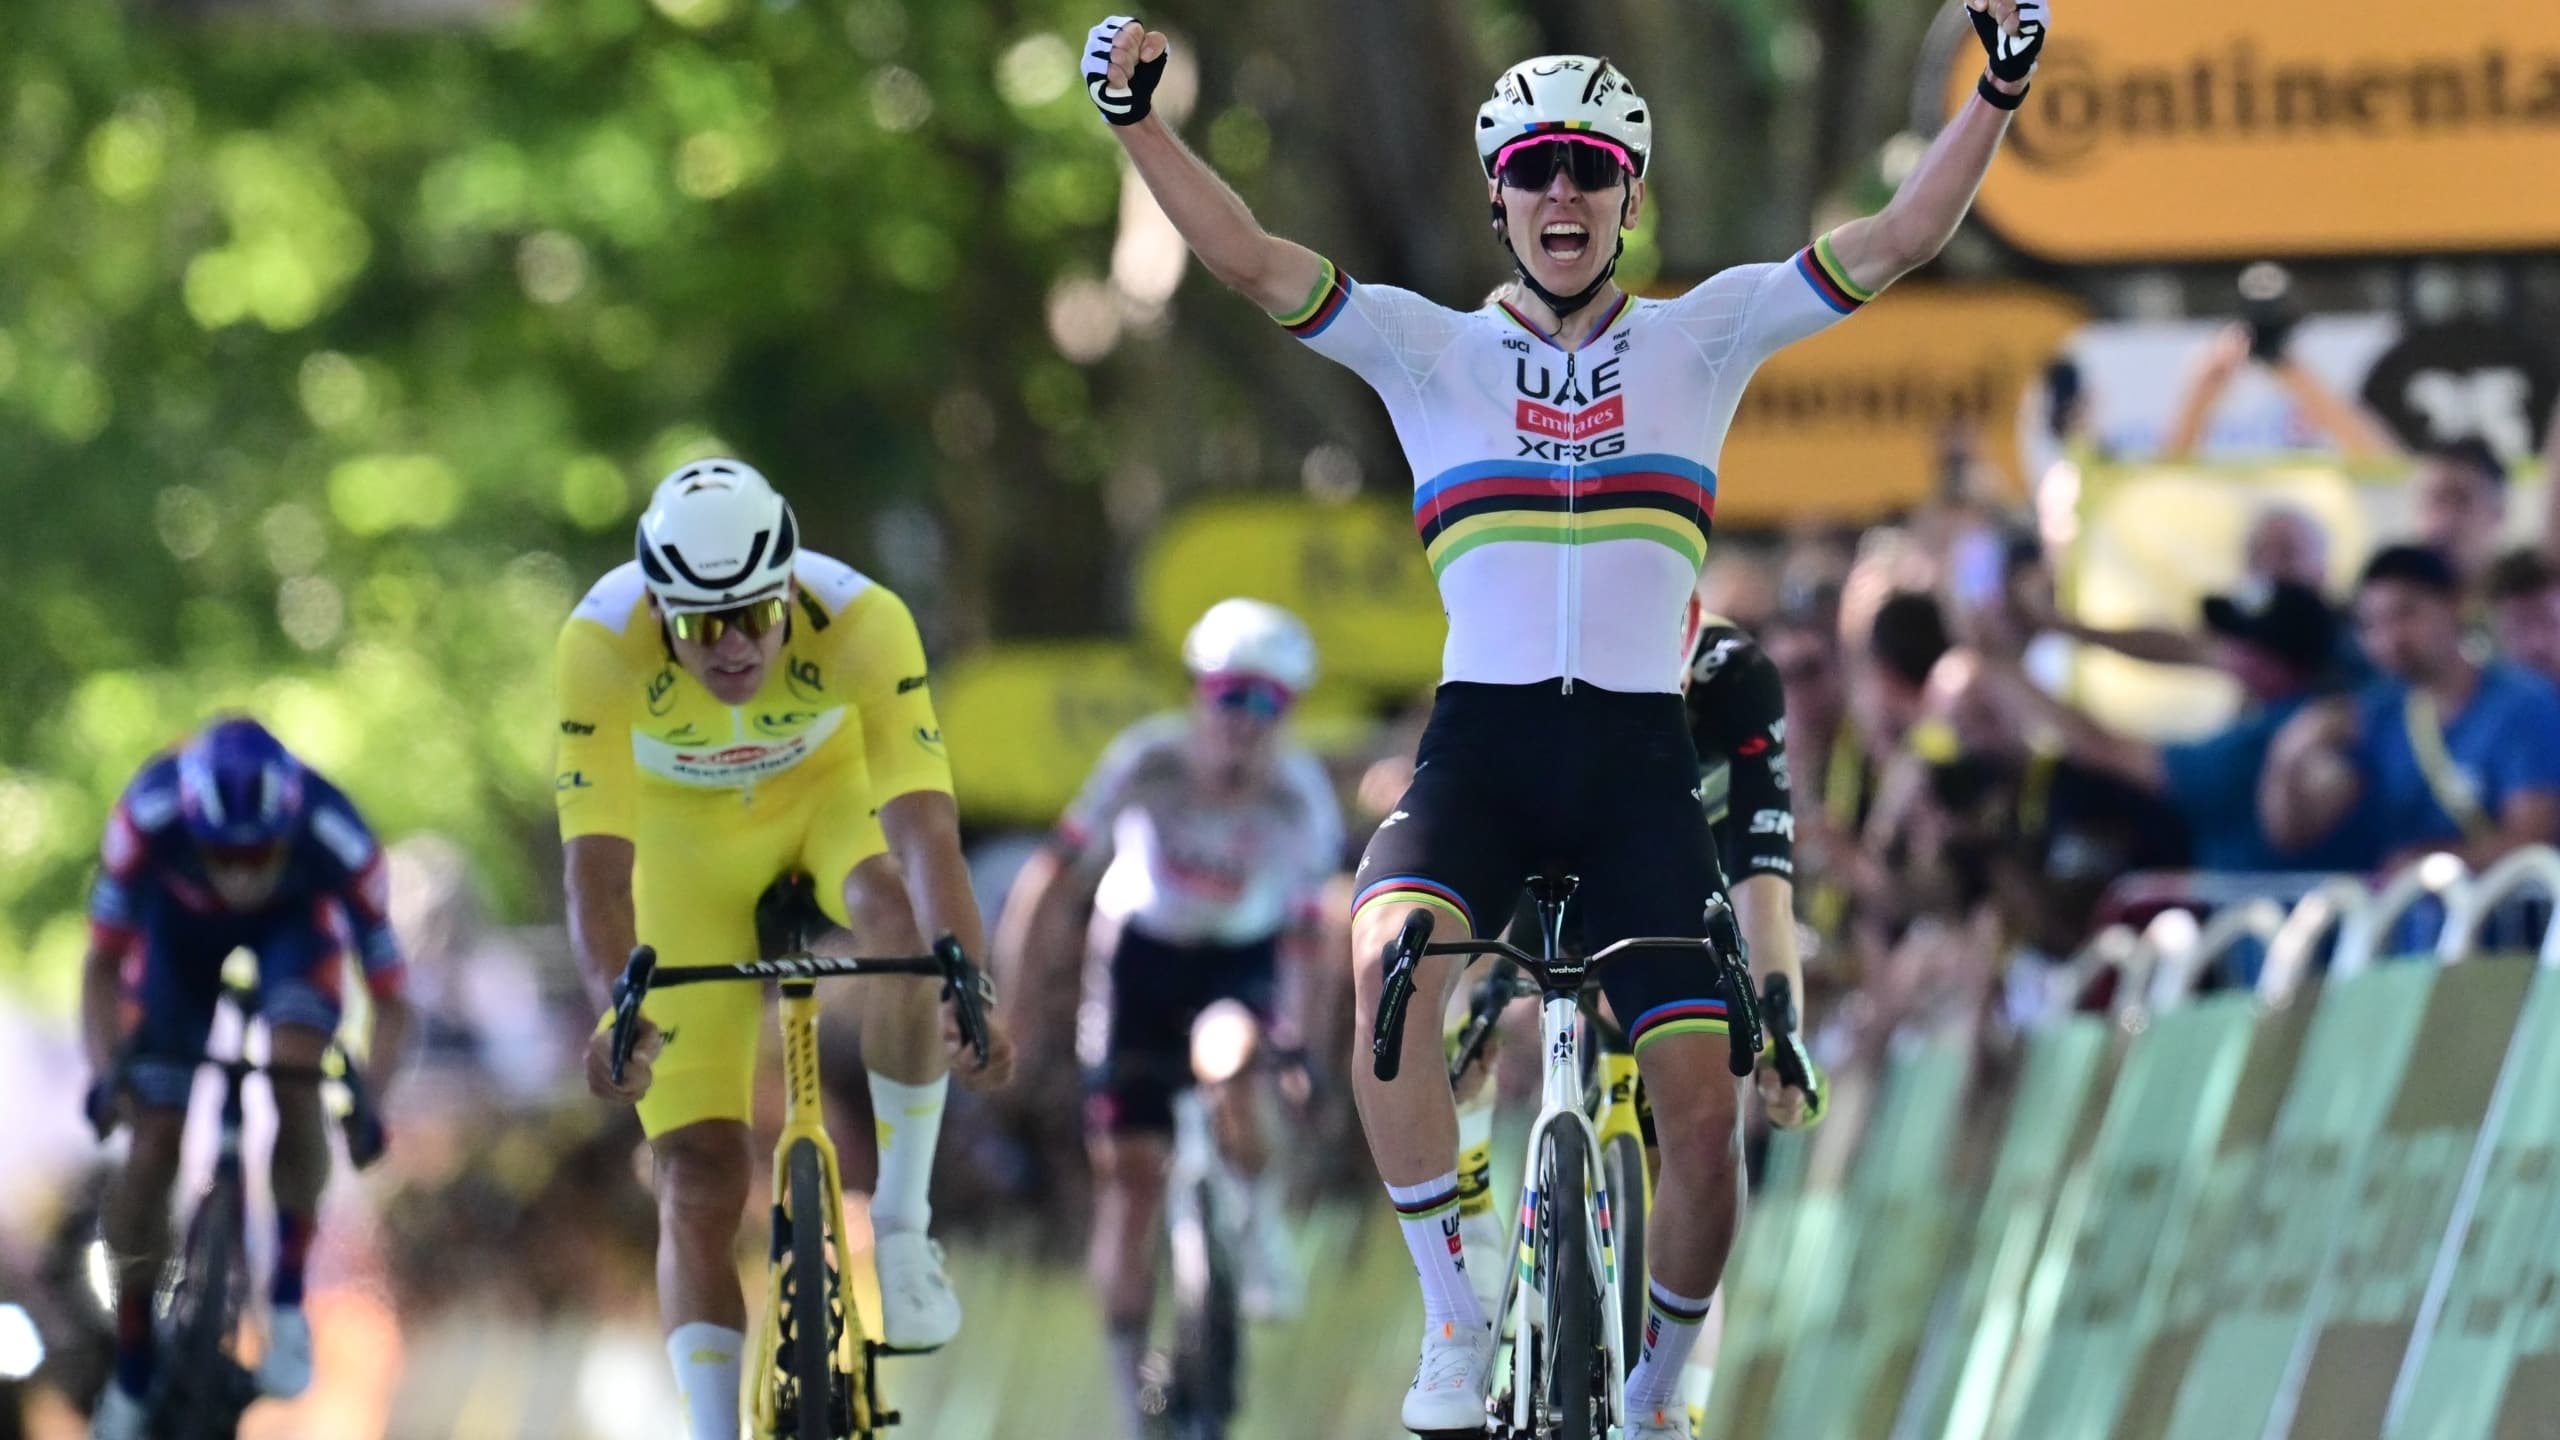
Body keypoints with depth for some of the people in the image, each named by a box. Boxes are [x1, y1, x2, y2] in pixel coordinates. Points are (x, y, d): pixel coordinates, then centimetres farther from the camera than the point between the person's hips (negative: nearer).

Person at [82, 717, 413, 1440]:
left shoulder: (338, 840, -39)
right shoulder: (148, 817, -39)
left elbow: (390, 1002, -27)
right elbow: (103, 965, -23)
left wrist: (368, 1102, -41)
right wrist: (106, 1073, -37)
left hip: (297, 914, -1)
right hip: (179, 918, 1)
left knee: (295, 1080, -27)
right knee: (154, 1141, -7)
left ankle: (288, 1305, -11)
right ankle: (130, 1382, 6)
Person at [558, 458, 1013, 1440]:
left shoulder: (862, 623, -35)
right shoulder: (603, 643, -34)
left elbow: (924, 831, -42)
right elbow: (595, 861, -36)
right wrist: (617, 1009, -54)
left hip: (835, 791, 0)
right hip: (688, 835, 0)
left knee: (897, 910, -36)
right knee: (698, 1180, -8)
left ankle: (902, 1222, -18)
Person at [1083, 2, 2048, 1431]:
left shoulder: (1700, 340, 9)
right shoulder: (1430, 349, 7)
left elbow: (1898, 241, 2)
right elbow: (1251, 258, -4)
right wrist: (1137, 116, -18)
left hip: (1639, 760, 1)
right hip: (1478, 748, -1)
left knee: (1704, 1105, -8)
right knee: (1389, 962, -32)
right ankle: (1455, 1323, -22)